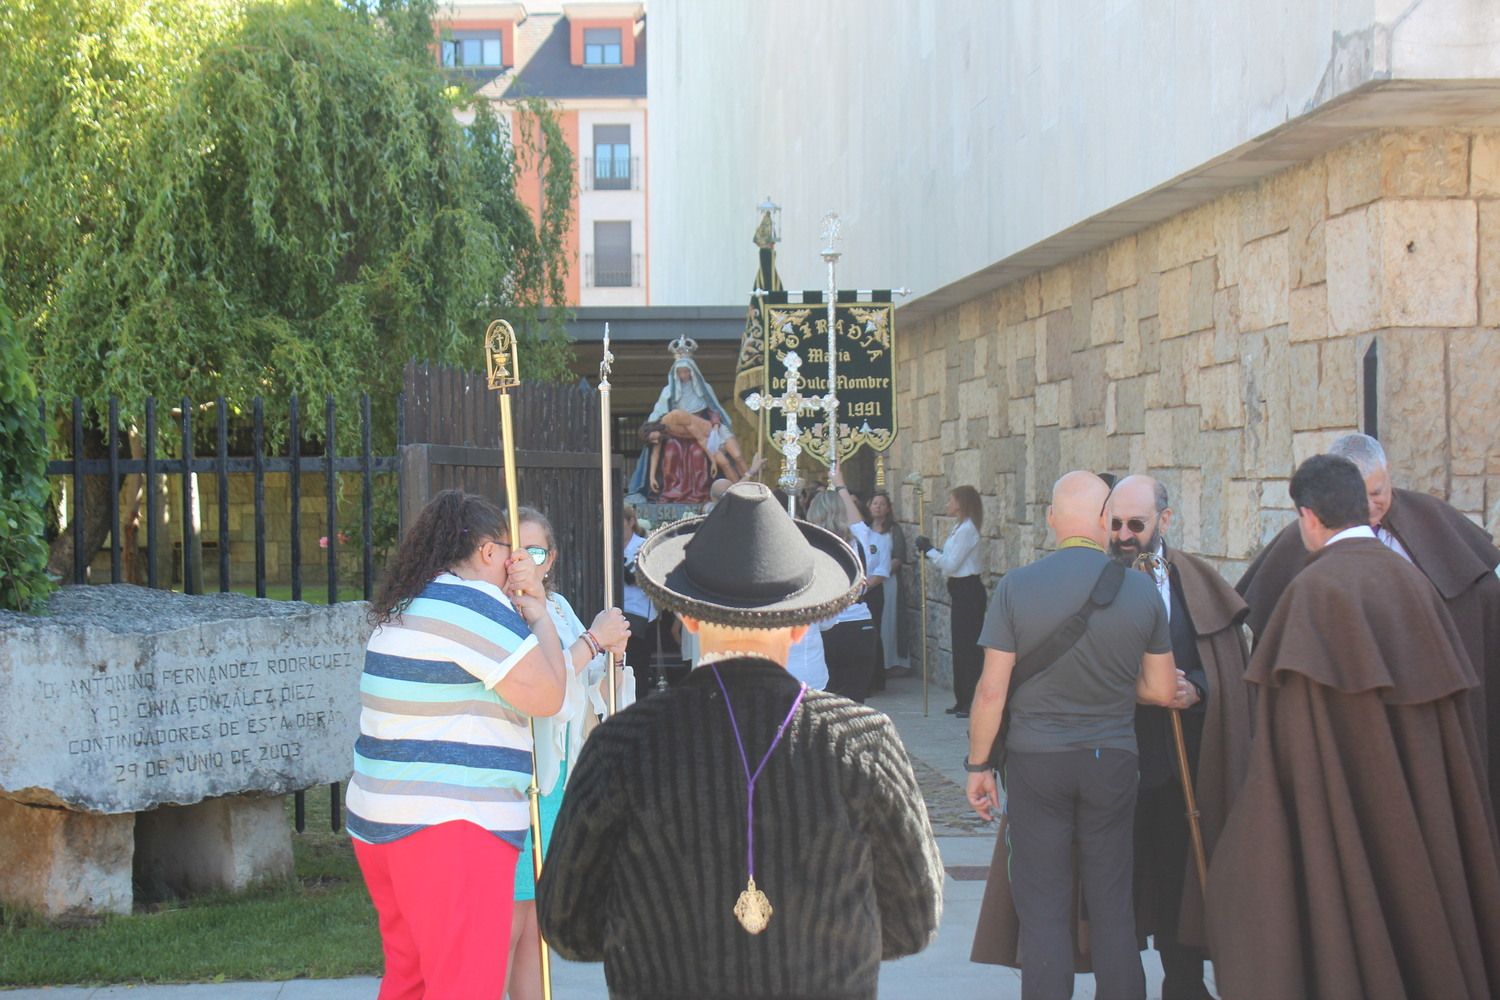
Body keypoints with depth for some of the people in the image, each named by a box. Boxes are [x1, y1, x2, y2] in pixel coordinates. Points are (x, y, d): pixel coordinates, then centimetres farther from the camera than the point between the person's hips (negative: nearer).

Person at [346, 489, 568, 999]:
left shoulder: (409, 606, 17)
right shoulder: (475, 603, -13)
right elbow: (547, 696, -11)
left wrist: (515, 605, 15)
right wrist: (537, 613, 1)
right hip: (449, 824, -10)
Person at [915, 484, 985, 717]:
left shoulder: (967, 530, -16)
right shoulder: (960, 528, 13)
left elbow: (950, 564, -20)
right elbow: (950, 562, 13)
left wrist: (929, 549, -13)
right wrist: (929, 550, 7)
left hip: (967, 591, -10)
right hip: (960, 589, 10)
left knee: (968, 646, -6)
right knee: (960, 645, 13)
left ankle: (972, 702, -3)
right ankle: (962, 700, 20)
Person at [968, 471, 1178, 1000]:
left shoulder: (1016, 586, -10)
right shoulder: (1141, 590, -5)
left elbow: (991, 692, -9)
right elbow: (1162, 691, 3)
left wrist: (978, 765, 3)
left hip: (1036, 760, -1)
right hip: (1113, 761, 2)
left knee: (1043, 910, 4)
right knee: (1112, 905, 11)